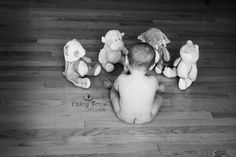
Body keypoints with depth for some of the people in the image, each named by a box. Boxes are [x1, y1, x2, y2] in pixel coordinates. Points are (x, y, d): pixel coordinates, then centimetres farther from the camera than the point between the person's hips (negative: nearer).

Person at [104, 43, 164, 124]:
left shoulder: (121, 79, -27)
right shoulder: (153, 81, -26)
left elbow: (115, 88, -2)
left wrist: (110, 85, 23)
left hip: (124, 117, 1)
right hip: (146, 119, 0)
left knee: (113, 91, 20)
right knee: (159, 97, 22)